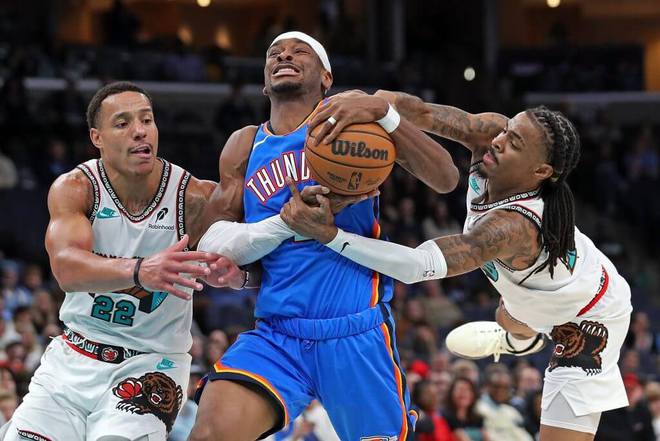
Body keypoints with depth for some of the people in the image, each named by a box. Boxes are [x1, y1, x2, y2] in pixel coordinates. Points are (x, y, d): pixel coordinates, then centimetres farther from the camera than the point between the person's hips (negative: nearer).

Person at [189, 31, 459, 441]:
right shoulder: (245, 146, 13)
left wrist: (382, 112, -22)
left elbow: (446, 179, -7)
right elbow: (212, 246, 7)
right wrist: (289, 220, -10)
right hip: (277, 334, 2)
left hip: (357, 335, -2)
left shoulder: (351, 112, 3)